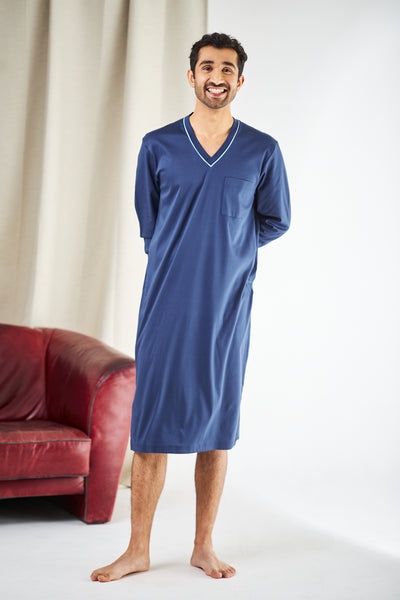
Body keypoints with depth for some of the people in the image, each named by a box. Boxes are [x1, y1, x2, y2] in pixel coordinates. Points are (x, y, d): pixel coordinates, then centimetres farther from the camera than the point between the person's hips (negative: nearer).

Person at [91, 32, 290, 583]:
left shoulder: (263, 151, 5)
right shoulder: (158, 146, 5)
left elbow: (275, 222, 14)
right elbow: (148, 222, 13)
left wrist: (225, 248, 6)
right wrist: (185, 253, 7)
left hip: (229, 305, 1)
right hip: (167, 304, 0)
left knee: (217, 430, 7)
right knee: (151, 428, 0)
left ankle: (204, 547, 20)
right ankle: (138, 551, 11)